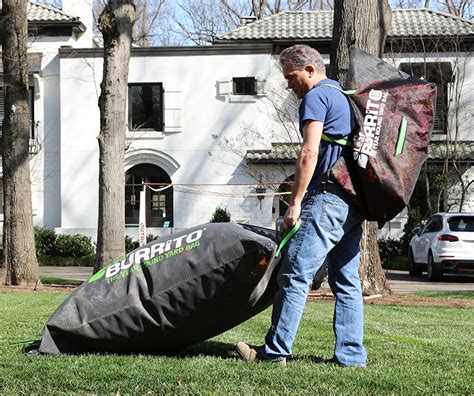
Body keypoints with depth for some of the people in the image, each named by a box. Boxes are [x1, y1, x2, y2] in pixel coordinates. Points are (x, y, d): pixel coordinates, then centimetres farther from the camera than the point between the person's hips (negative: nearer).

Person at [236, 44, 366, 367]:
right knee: (347, 281, 9)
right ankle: (350, 353, 9)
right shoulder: (344, 97, 24)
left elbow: (310, 153, -16)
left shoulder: (316, 97, -5)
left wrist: (296, 202, -16)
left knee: (295, 275, -7)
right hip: (354, 201, 10)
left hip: (327, 198, -10)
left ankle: (276, 350, -7)